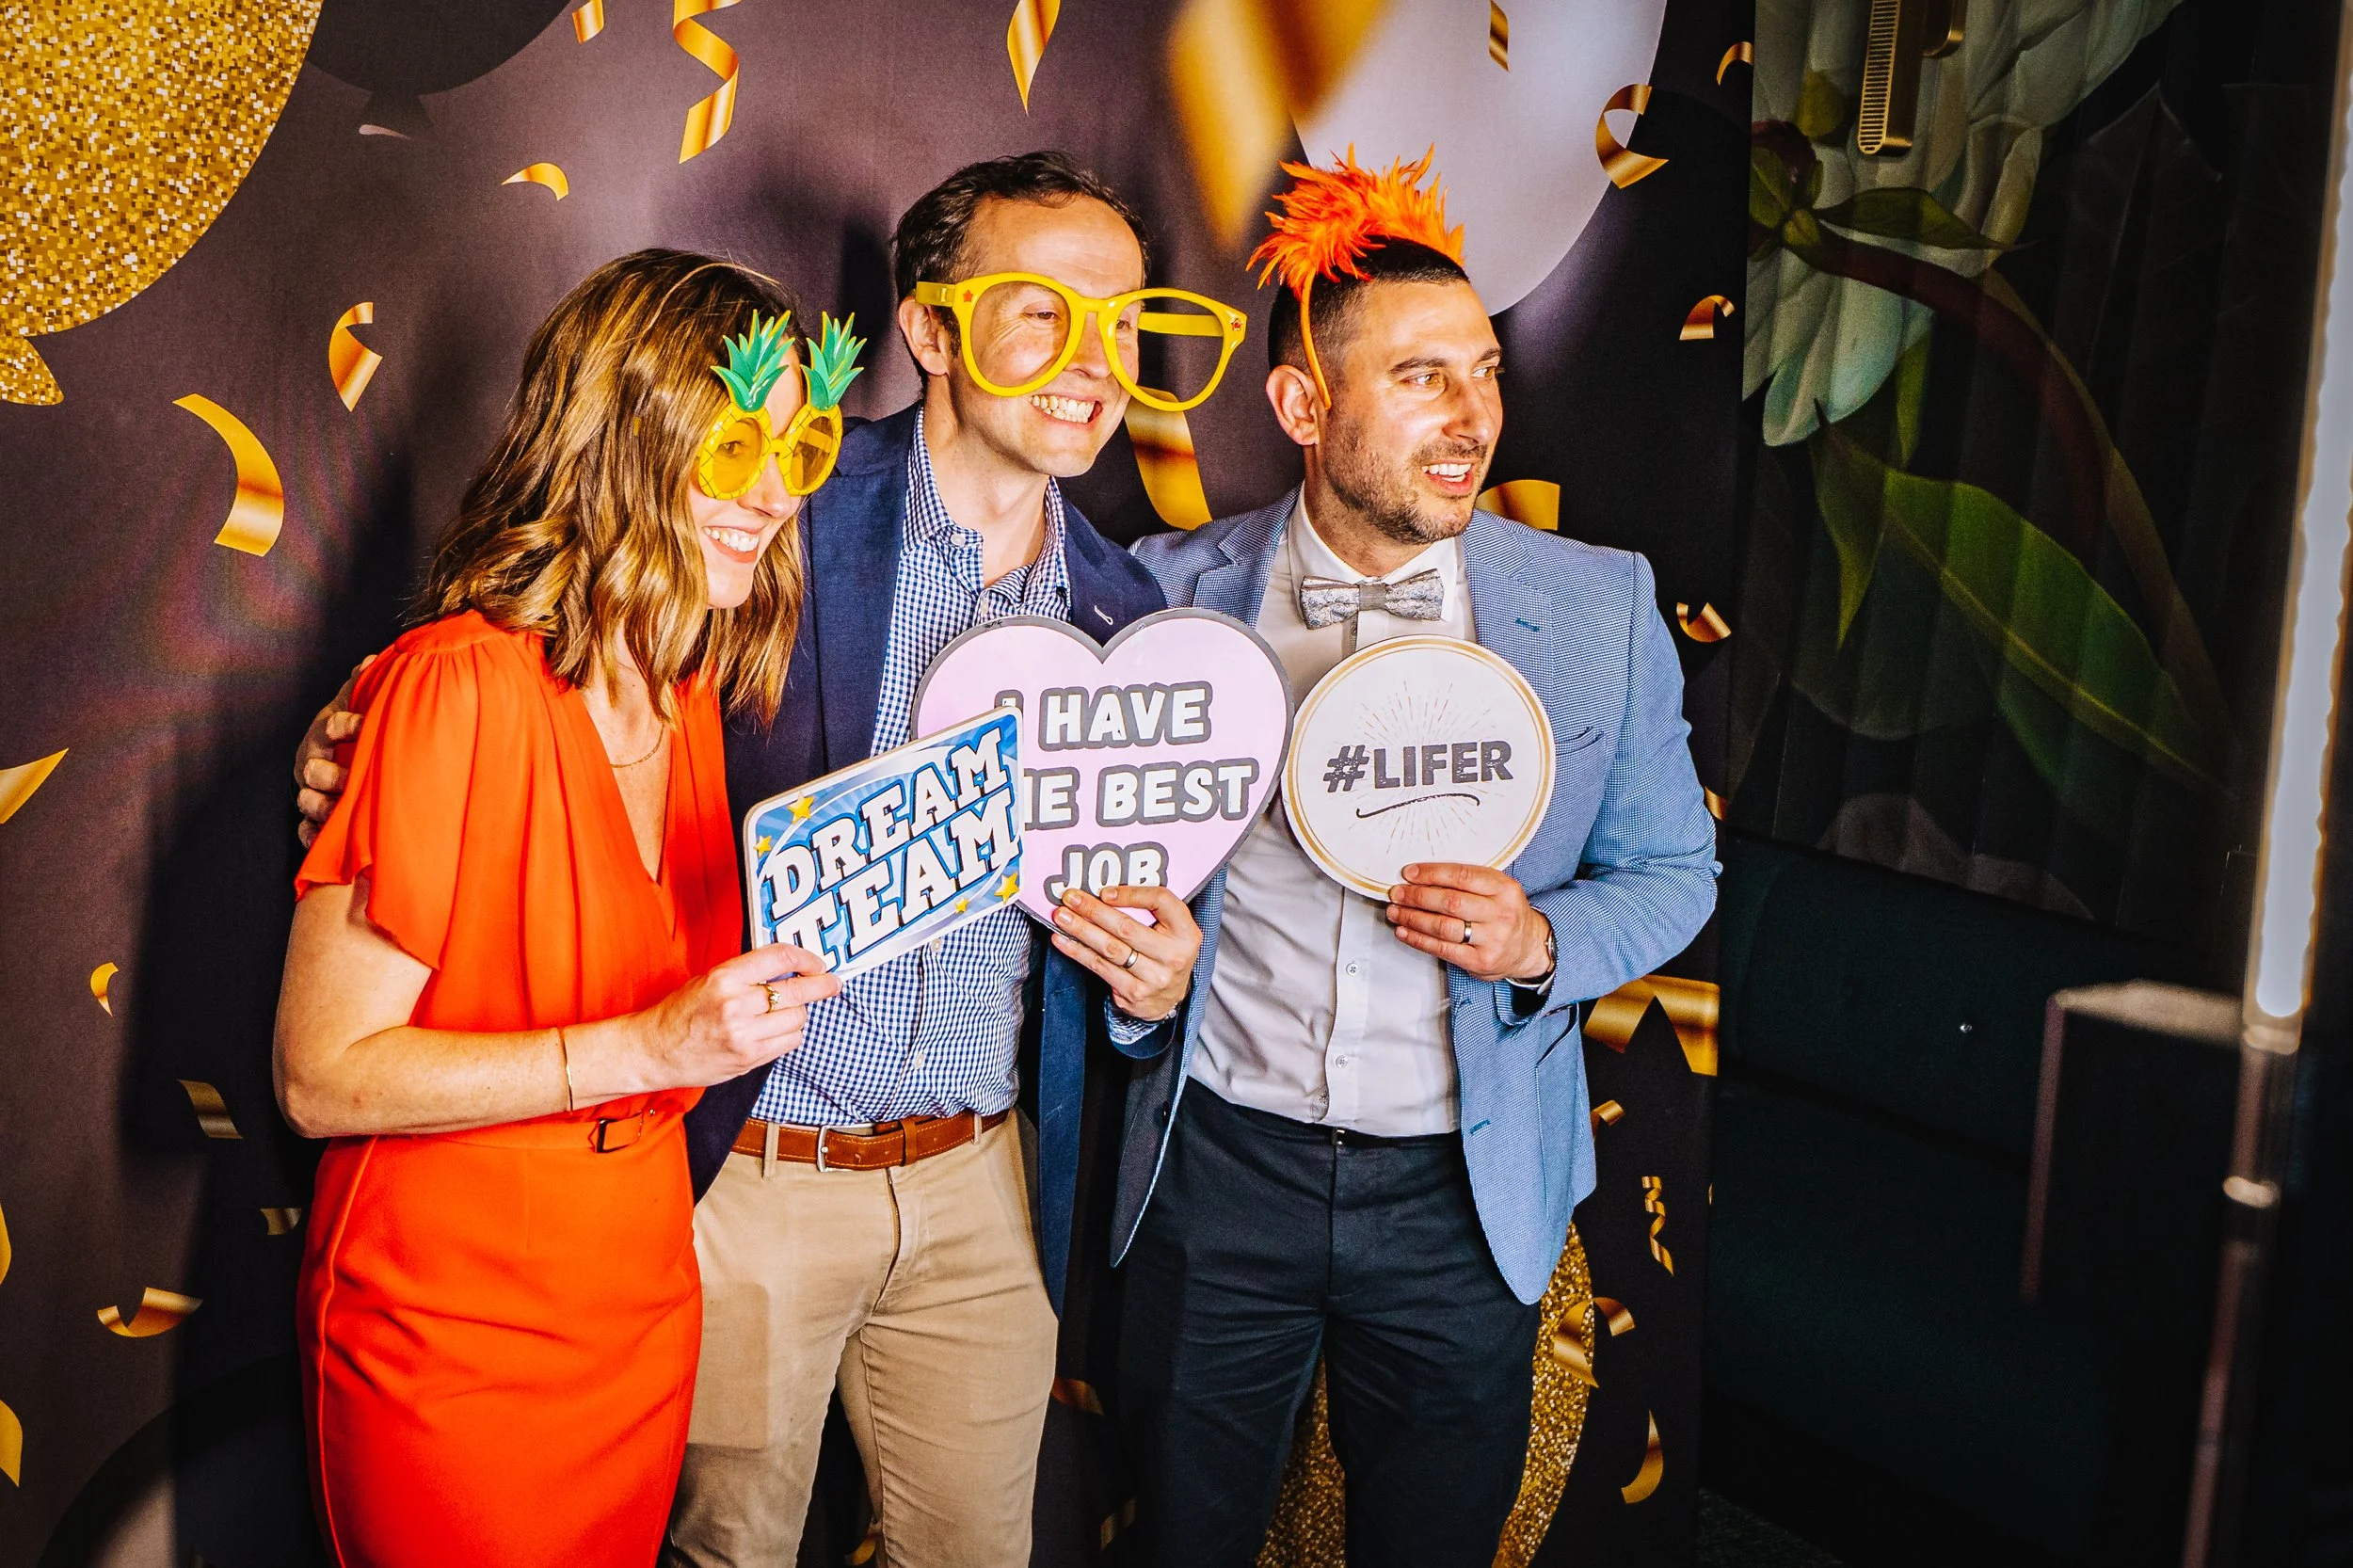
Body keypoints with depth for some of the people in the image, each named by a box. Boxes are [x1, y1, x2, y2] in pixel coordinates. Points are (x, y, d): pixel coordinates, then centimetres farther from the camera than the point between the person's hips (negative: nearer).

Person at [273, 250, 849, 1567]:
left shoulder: (691, 697, 3)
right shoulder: (460, 690, -20)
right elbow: (323, 1076, -20)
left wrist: (778, 978, -1)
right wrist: (647, 1047, -26)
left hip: (643, 1303, 7)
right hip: (452, 1346, -7)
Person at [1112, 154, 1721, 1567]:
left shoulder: (1600, 607, -4)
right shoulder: (1174, 595, -5)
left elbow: (1672, 870, 5)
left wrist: (1539, 943, -15)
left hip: (1462, 1192, 0)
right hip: (1218, 1171, 0)